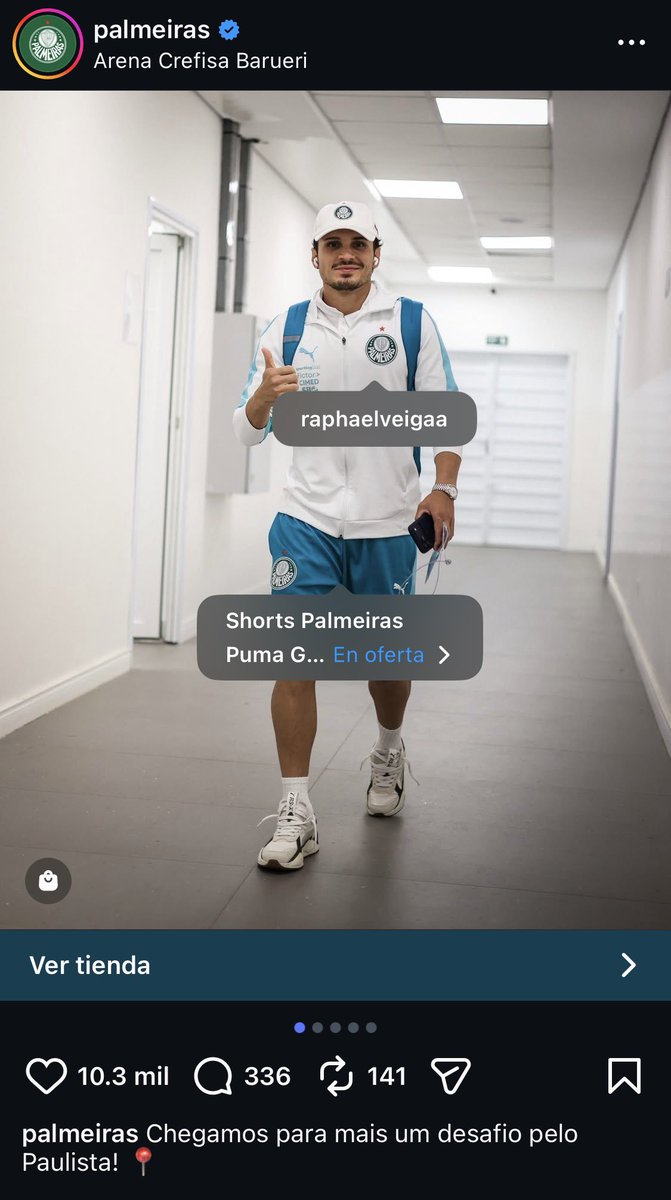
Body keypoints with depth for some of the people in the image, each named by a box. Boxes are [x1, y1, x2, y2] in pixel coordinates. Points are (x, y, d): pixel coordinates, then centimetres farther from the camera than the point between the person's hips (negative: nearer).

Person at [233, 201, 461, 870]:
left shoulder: (412, 322, 2)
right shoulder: (287, 328, 6)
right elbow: (247, 431, 5)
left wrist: (443, 489, -12)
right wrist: (265, 395, -17)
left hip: (387, 523, 0)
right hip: (307, 518, 1)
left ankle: (389, 751, 43)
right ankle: (296, 812, -2)